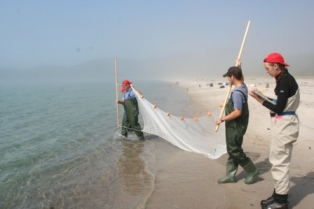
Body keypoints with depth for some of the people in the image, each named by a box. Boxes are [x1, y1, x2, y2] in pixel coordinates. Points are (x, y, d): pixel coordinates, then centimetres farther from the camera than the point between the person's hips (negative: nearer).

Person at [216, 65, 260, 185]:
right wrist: (238, 68, 25)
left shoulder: (237, 92, -24)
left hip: (235, 126, -10)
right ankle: (230, 175, 22)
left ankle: (252, 171, 16)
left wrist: (222, 119, -21)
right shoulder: (243, 86, 5)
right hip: (234, 126, 10)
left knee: (235, 151, 1)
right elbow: (241, 79, 32)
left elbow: (237, 112, -29)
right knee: (232, 151, 14)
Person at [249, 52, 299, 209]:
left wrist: (259, 100, -16)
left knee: (279, 162, -1)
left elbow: (279, 109, -21)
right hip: (283, 123, 11)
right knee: (278, 160, 18)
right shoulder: (285, 79, 11)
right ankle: (279, 194, 31)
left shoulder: (285, 81, -19)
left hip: (284, 124, -11)